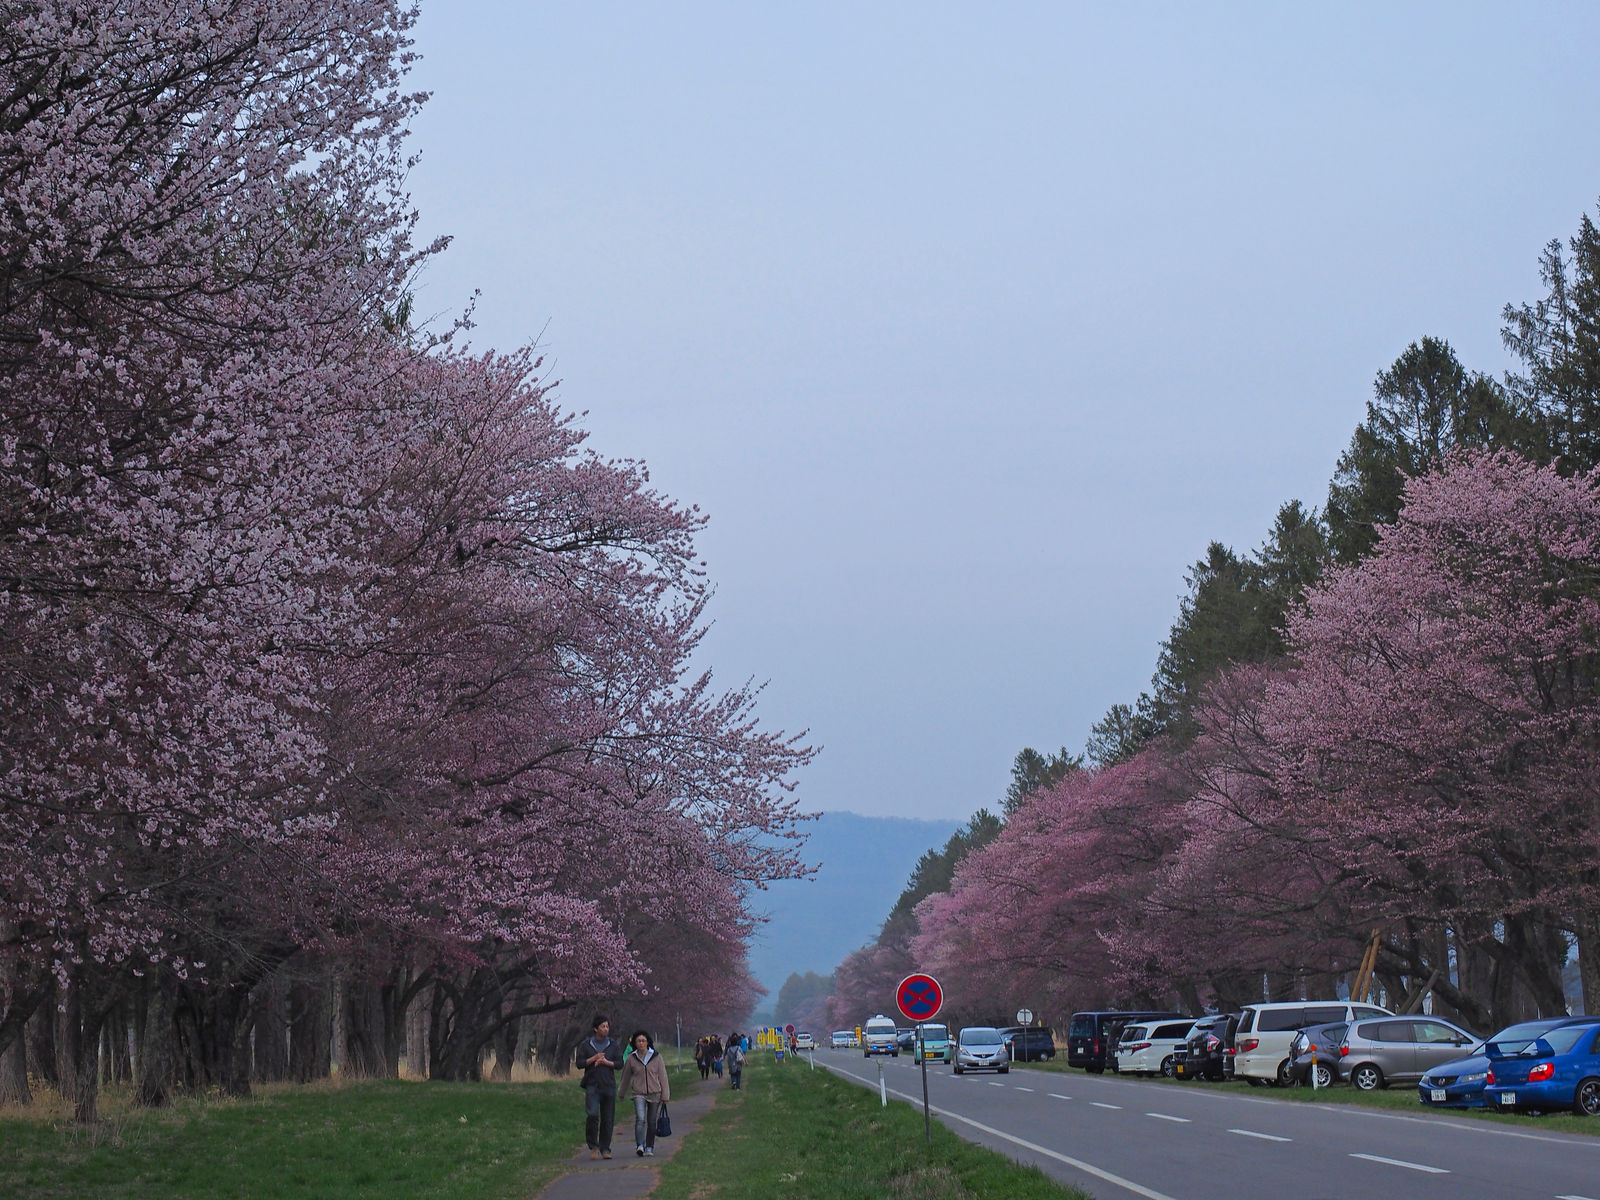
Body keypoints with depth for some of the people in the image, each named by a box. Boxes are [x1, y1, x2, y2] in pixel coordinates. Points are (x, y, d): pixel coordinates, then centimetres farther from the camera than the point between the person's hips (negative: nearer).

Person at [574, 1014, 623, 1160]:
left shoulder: (613, 1045, 9)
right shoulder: (586, 1044, 5)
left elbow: (620, 1063, 5)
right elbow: (579, 1063, 1)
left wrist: (605, 1062, -10)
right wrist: (594, 1058, -12)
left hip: (609, 1085, 2)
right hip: (592, 1085, -2)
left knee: (608, 1118, 2)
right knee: (592, 1115, -18)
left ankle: (605, 1149, 13)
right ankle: (593, 1147, -5)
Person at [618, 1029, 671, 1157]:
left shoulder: (657, 1057, 2)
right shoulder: (631, 1058, 3)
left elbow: (663, 1077, 4)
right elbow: (626, 1077, 15)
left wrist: (665, 1095, 0)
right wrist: (622, 1093, 25)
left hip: (655, 1093, 1)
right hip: (639, 1093, -1)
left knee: (652, 1122, 5)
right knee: (640, 1118, -20)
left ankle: (649, 1148, 16)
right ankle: (640, 1146, -28)